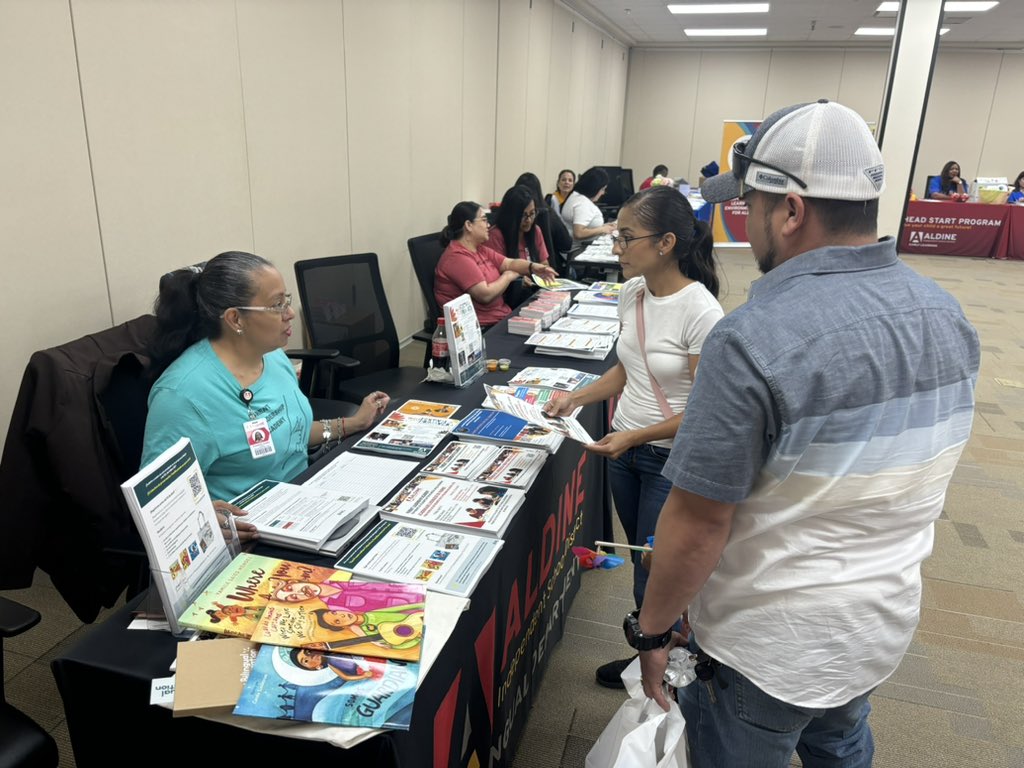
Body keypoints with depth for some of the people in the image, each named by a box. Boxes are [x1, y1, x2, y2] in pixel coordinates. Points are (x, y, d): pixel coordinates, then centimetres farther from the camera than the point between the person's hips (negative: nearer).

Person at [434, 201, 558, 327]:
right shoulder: (457, 258, -17)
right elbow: (486, 295, -22)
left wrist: (533, 267, -8)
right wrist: (507, 276, -5)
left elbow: (510, 263, 12)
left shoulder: (479, 250, 14)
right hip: (482, 329, -9)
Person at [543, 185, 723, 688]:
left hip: (671, 461, -7)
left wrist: (634, 437, -21)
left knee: (654, 581, 6)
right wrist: (577, 398, 1)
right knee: (643, 562, 22)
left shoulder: (701, 313, -22)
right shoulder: (632, 293, 0)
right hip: (624, 450, 7)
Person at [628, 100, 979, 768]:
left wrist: (651, 630, -10)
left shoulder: (754, 341, -31)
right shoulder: (948, 315, -5)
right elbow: (912, 478, 7)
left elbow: (698, 524, -26)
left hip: (769, 645, -6)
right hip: (885, 626, 7)